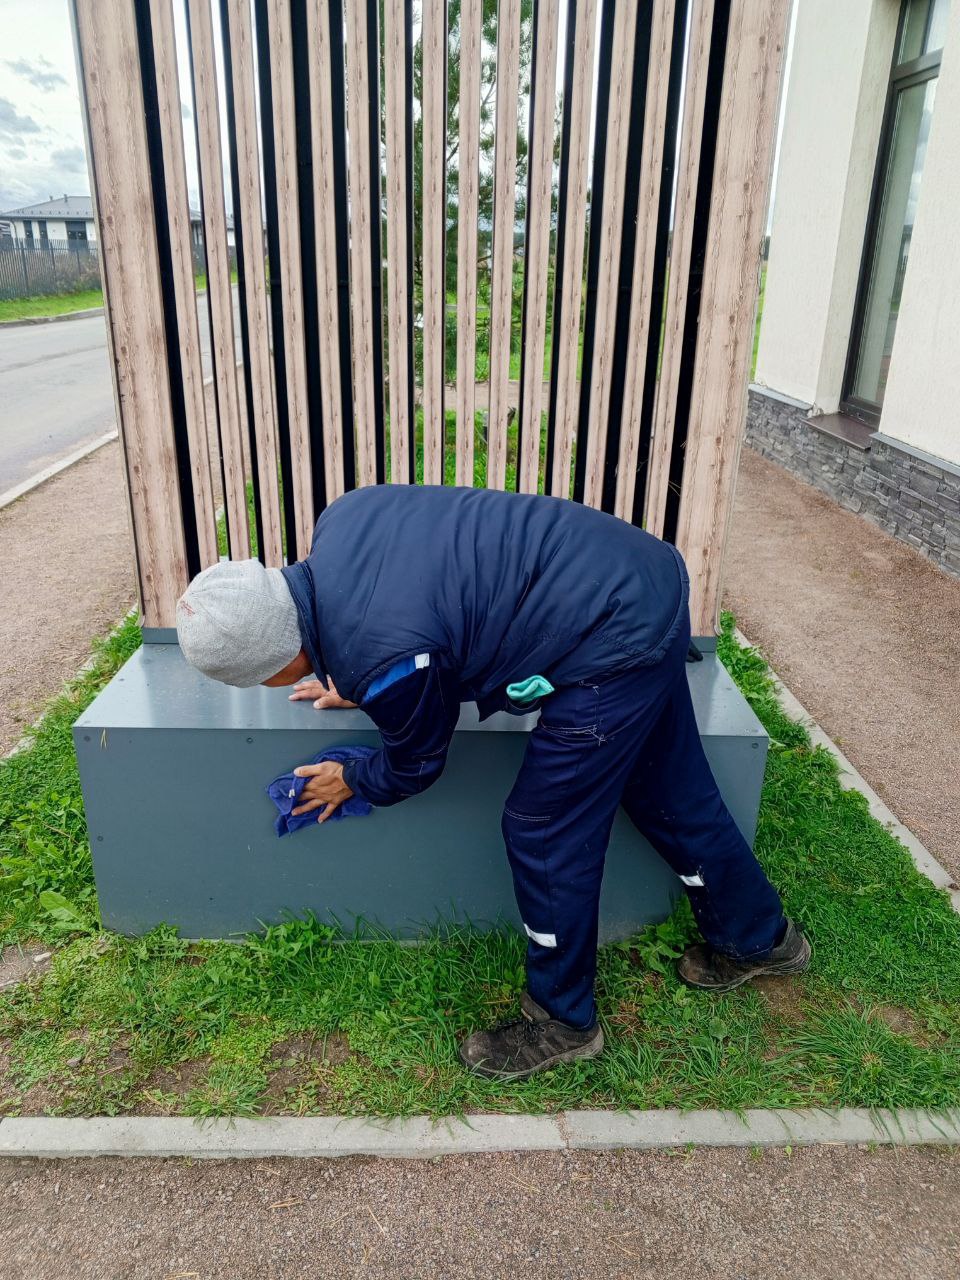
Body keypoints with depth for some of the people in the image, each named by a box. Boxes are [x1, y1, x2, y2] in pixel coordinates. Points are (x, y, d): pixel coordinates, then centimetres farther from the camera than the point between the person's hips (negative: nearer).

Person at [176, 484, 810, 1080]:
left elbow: (414, 766, -1)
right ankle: (761, 938, 45)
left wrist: (352, 782, 18)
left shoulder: (379, 662, -25)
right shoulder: (339, 521, -4)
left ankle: (563, 1022, 27)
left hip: (616, 640, -9)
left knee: (545, 831, 4)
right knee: (667, 791, 22)